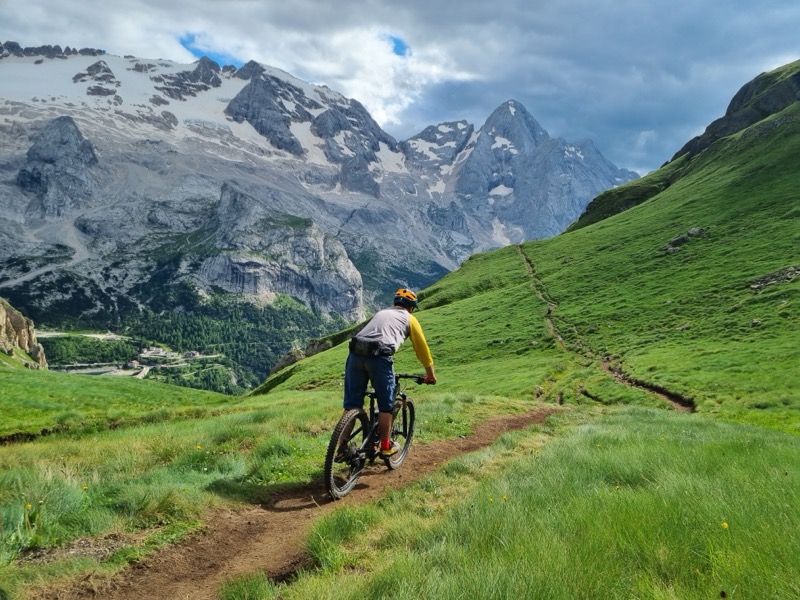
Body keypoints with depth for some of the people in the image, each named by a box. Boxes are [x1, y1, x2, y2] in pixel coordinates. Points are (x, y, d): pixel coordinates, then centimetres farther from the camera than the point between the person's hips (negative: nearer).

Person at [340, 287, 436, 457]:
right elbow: (422, 347, 24)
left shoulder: (381, 313, 34)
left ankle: (343, 446, 12)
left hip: (355, 354, 5)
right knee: (386, 405, 13)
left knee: (351, 405, 12)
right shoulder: (410, 318, 20)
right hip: (379, 356, -4)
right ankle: (385, 447, 21)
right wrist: (430, 374, 36)